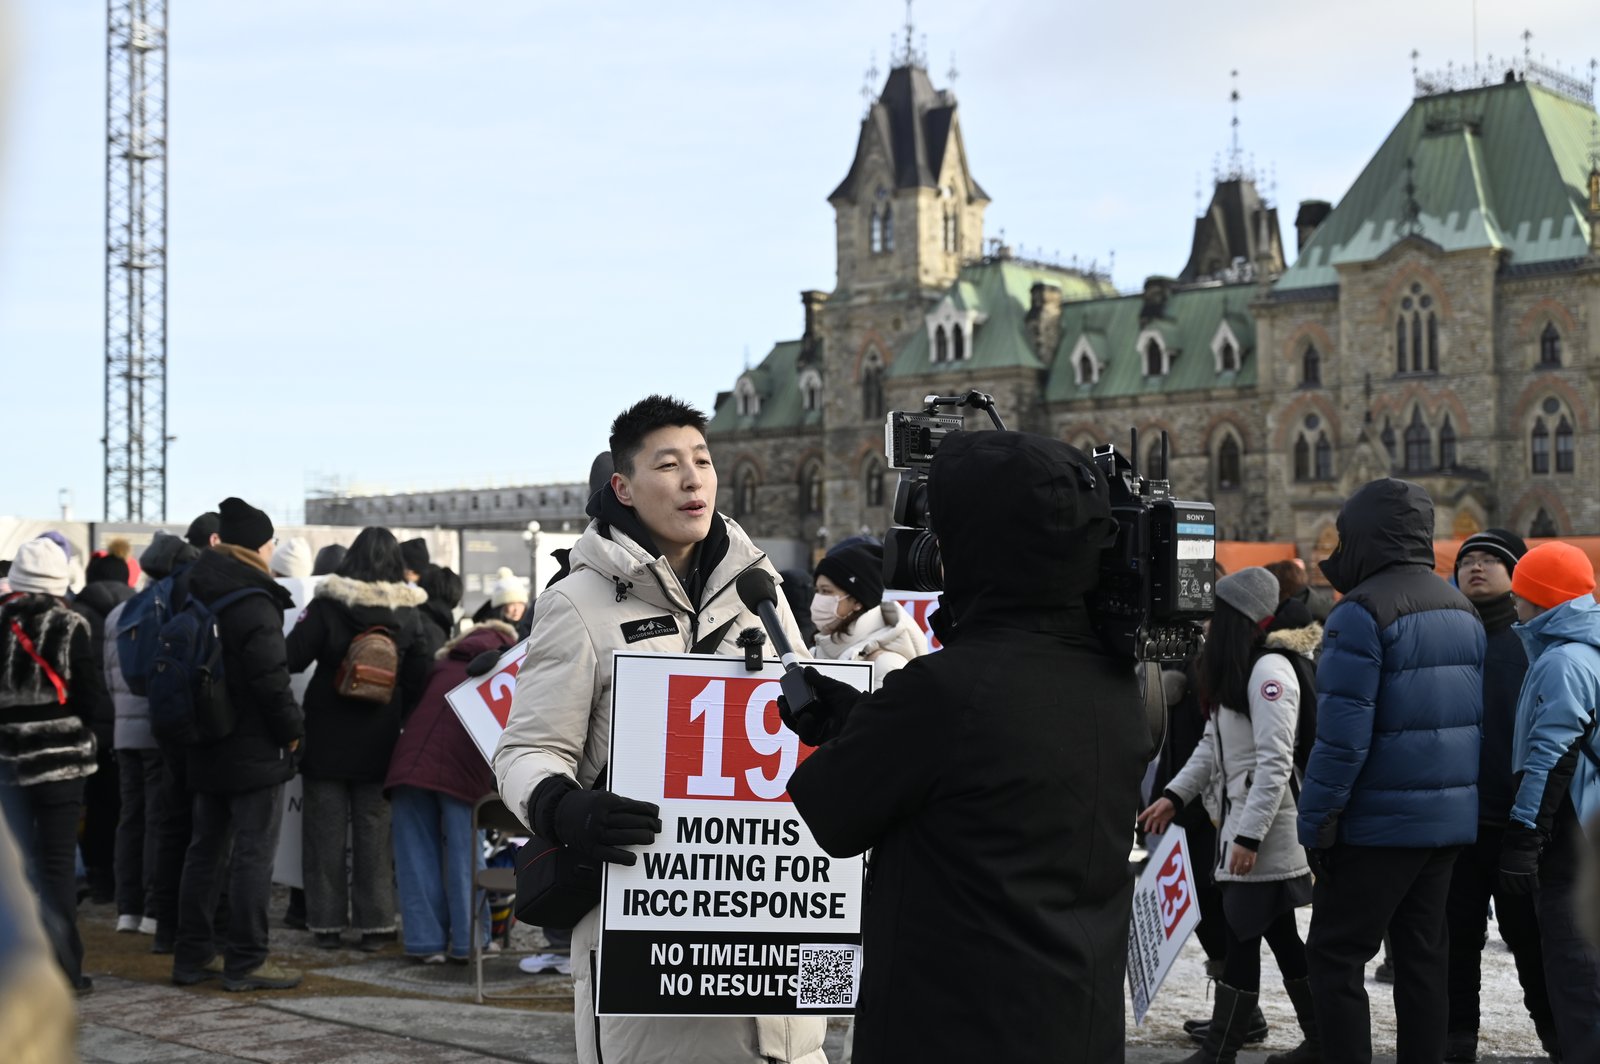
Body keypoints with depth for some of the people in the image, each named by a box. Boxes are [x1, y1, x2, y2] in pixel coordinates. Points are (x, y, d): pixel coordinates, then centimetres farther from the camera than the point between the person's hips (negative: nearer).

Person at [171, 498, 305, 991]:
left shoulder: (194, 595, 9)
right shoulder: (253, 604, -18)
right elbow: (271, 678, -21)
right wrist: (291, 730, -9)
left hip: (205, 748, 9)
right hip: (254, 751, -9)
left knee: (204, 849, 15)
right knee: (253, 855, -3)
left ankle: (193, 955, 21)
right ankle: (245, 961, -1)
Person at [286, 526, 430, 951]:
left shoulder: (327, 605, -8)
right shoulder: (408, 615, -1)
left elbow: (292, 657, -13)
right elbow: (418, 680, 0)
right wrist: (399, 718, 10)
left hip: (327, 740, -1)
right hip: (380, 742, 2)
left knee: (325, 832, 7)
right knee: (374, 833, 8)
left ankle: (327, 924, 11)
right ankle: (374, 925, 9)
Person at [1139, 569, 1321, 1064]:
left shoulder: (1271, 669, -15)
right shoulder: (1239, 668, 15)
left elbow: (1275, 763, -21)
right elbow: (1213, 743, 19)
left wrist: (1249, 836, -22)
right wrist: (1175, 794, 9)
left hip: (1264, 829, -10)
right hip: (1241, 822, 10)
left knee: (1242, 938, -4)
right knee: (1279, 935, 14)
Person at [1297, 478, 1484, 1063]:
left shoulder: (1361, 612, -15)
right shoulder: (1463, 610, 12)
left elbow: (1342, 735, -19)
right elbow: (1475, 715, 15)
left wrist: (1317, 823, -13)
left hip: (1381, 820, -8)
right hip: (1450, 818, 8)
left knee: (1336, 956, 0)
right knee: (1422, 955, 14)